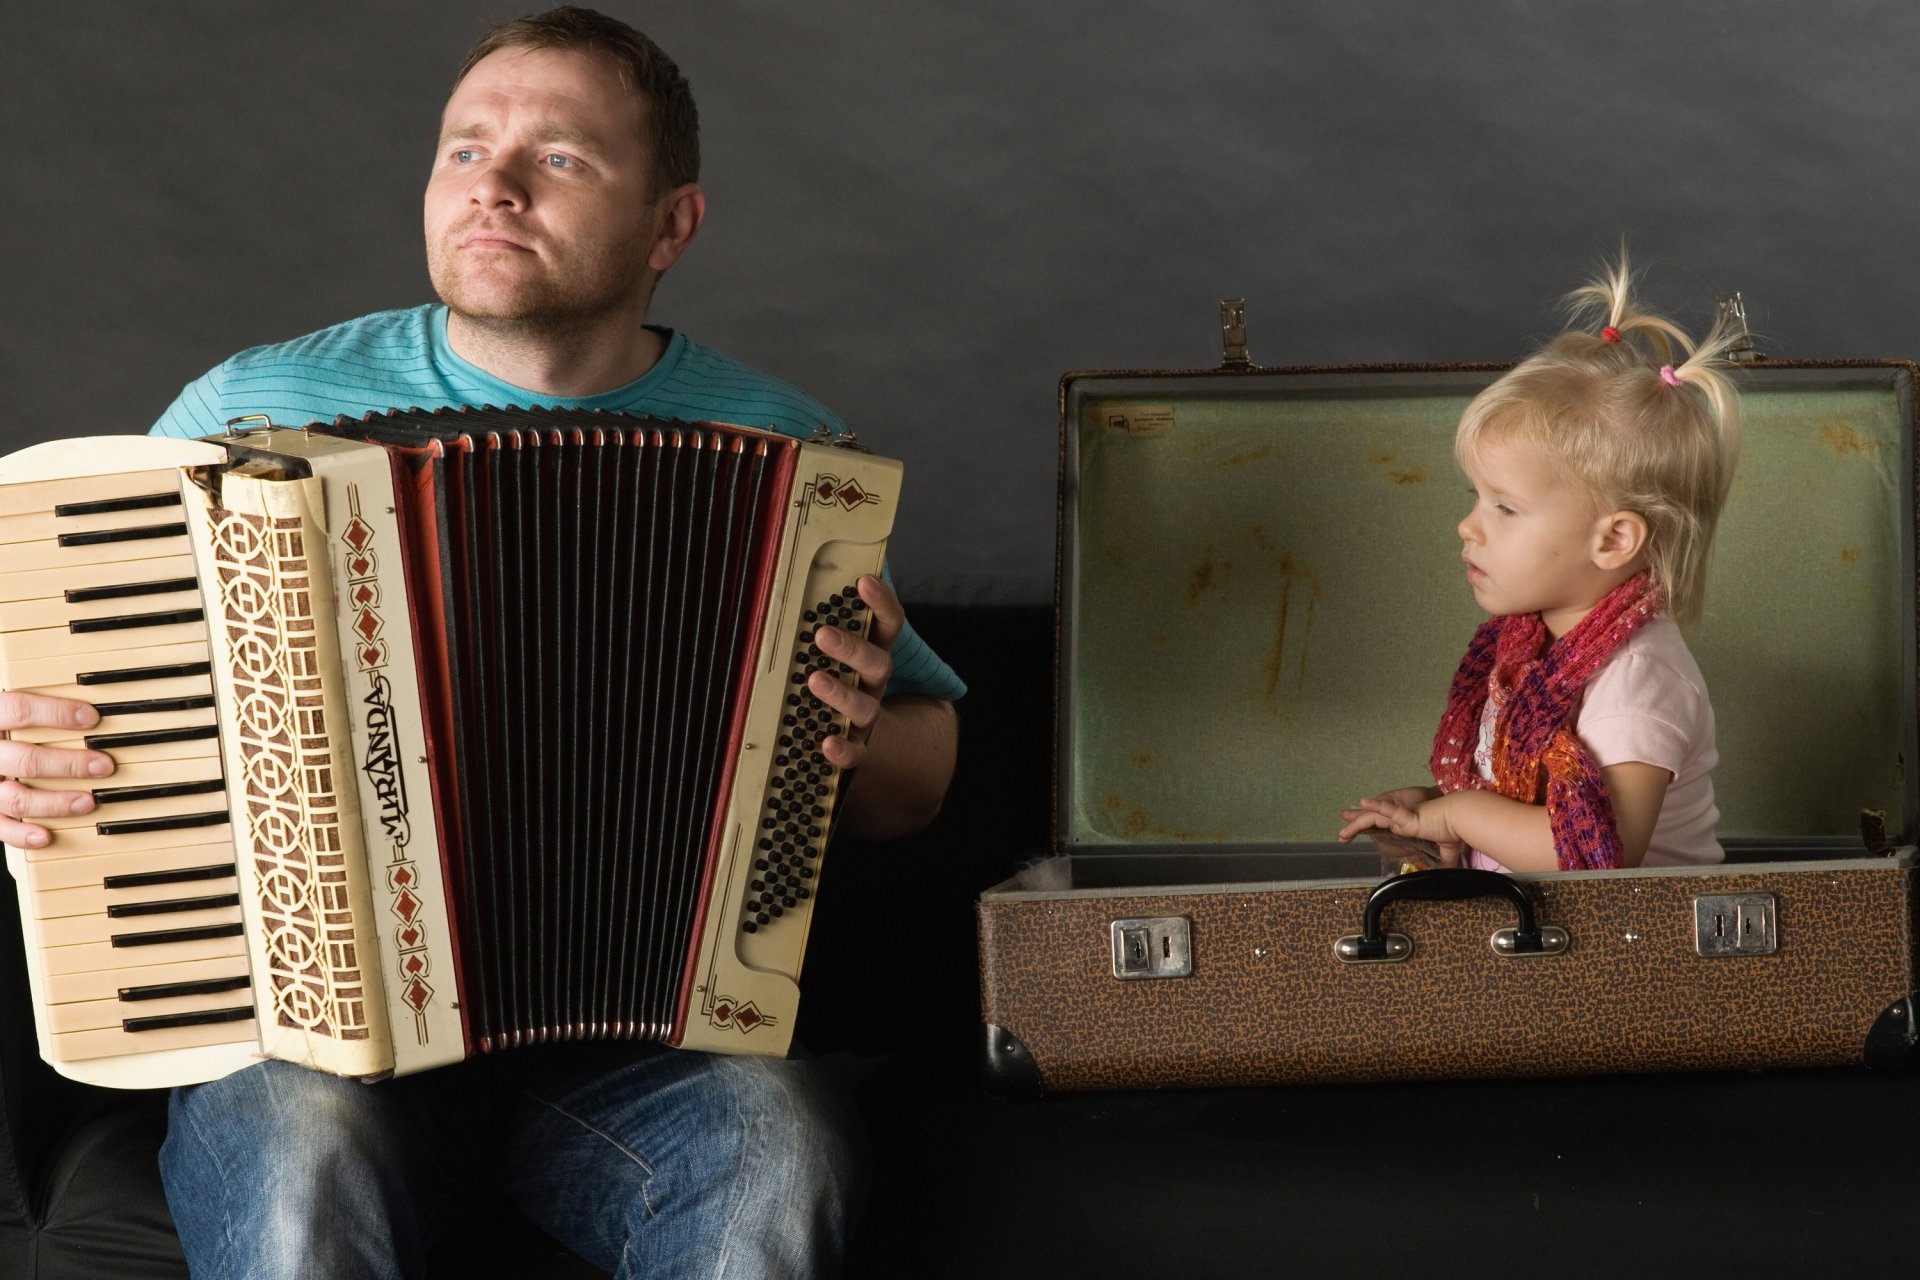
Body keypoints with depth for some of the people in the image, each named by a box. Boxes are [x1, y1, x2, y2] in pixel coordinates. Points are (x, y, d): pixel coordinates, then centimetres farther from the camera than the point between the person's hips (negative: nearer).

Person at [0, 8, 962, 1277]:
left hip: (647, 1025, 1)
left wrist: (863, 733, -6)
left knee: (780, 1146, -32)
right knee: (300, 1151, -35)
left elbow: (917, 787, 17)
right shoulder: (252, 410, 5)